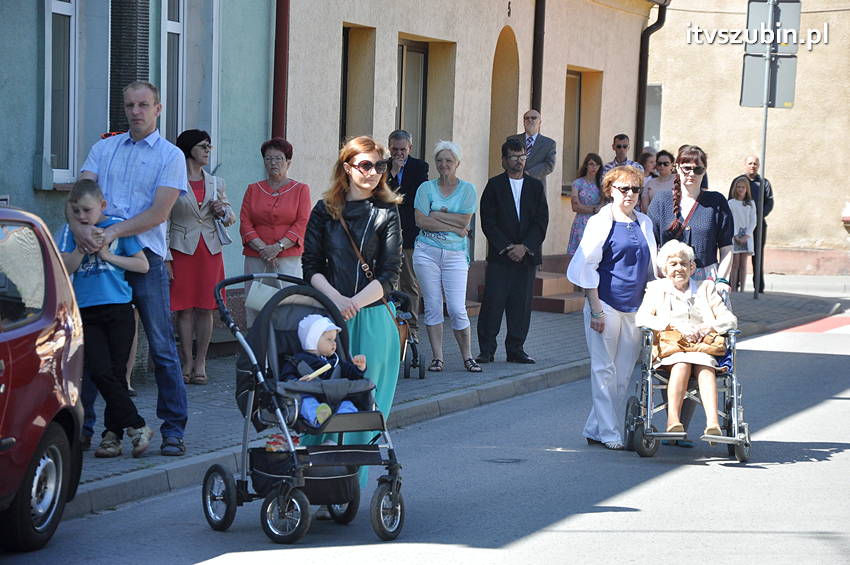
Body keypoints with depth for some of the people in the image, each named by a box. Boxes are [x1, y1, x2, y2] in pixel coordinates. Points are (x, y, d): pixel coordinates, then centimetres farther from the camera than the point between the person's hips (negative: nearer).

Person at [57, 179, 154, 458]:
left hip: (119, 309, -1)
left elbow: (142, 265, 0)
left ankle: (112, 434, 10)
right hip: (86, 312, 1)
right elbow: (65, 268, -1)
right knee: (100, 372, -11)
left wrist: (108, 255, -7)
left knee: (117, 373, 0)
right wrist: (83, 247, -14)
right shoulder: (70, 232, 8)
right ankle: (137, 427, -6)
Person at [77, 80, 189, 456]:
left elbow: (159, 212, -7)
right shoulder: (104, 149, 14)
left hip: (145, 258, -3)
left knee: (162, 347, -3)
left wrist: (113, 232, -18)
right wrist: (79, 227, -18)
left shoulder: (171, 156, 4)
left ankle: (173, 429, 1)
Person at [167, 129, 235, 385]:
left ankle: (200, 363, 9)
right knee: (184, 308, -2)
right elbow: (164, 222, -3)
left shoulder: (216, 183, 12)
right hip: (182, 250, -3)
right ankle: (187, 363, 5)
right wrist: (165, 259, -9)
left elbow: (231, 217, 19)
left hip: (210, 250, 3)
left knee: (205, 308, 3)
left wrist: (222, 212, -5)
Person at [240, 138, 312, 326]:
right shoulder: (253, 189, 15)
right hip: (256, 259, 2)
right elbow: (245, 223, 7)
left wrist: (278, 247, -12)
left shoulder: (301, 189, 9)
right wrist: (262, 248, -8)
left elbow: (302, 224, 0)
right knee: (255, 309, -4)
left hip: (289, 258, -2)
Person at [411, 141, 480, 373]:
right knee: (433, 307, 1)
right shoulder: (427, 188, 5)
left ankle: (467, 357, 4)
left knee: (457, 309, -7)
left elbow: (465, 221, -6)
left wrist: (437, 215, -6)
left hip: (455, 255, -1)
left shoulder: (467, 189, 6)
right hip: (427, 251, 1)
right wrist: (453, 226, -9)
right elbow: (421, 221, -6)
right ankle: (437, 357, 8)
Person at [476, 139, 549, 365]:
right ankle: (486, 350, 0)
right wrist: (506, 248, -11)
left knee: (521, 304, 3)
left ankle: (515, 350, 11)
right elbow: (488, 221, -3)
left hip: (527, 255, 2)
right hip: (499, 255, -2)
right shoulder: (494, 185, 3)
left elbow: (541, 222, 4)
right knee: (493, 302, -6)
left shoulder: (536, 186, 10)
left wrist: (524, 247, -9)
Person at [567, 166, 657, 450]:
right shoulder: (601, 222, -4)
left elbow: (651, 267, 20)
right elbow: (587, 267, -6)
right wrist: (595, 309, -11)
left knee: (624, 372, 4)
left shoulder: (644, 224, 12)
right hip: (607, 305, -5)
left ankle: (595, 429, 12)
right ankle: (608, 433, 3)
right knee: (604, 370, -2)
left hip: (634, 308, 5)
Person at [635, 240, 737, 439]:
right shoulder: (656, 289, 20)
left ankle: (712, 422, -52)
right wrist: (676, 325, -13)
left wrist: (708, 327, -9)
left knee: (704, 366, -35)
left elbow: (730, 319, 13)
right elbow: (642, 317, 1)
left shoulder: (706, 288, 23)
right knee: (682, 363, -36)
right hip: (668, 349, -1)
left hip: (703, 348, 1)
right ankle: (673, 420, -47)